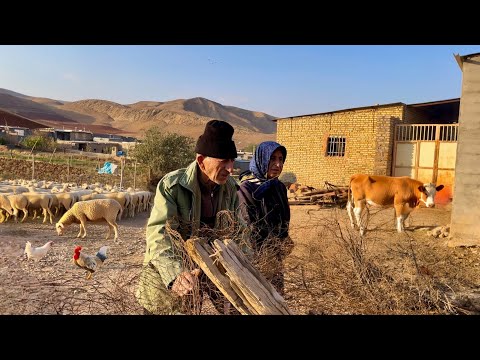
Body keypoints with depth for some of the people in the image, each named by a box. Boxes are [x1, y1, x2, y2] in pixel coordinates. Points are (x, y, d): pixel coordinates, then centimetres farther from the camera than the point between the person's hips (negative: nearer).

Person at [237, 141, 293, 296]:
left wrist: (284, 243, 7)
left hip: (276, 257, 7)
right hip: (257, 259, -7)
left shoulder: (279, 187, 7)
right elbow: (249, 229, -17)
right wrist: (264, 258, -14)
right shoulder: (247, 189, -16)